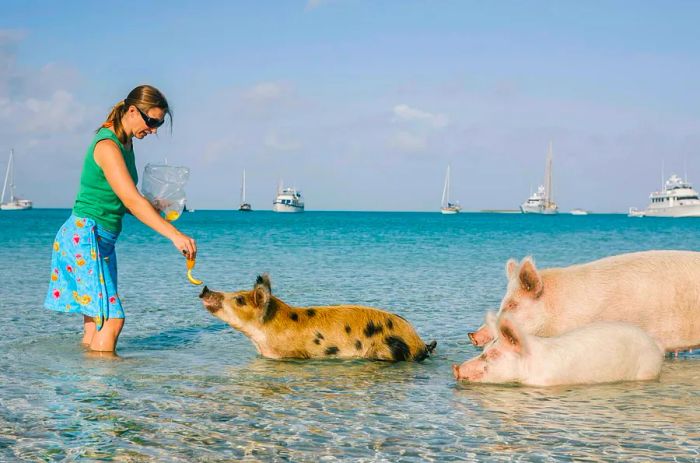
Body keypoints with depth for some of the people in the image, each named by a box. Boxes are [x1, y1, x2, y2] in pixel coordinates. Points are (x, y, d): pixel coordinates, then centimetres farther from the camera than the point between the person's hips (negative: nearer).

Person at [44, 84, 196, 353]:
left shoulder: (126, 143, 12)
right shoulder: (107, 145, -17)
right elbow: (131, 200, -27)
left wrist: (153, 208, 1)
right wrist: (174, 234, -32)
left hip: (103, 240, 10)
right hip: (84, 236, -10)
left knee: (97, 321, 5)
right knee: (111, 319, -15)